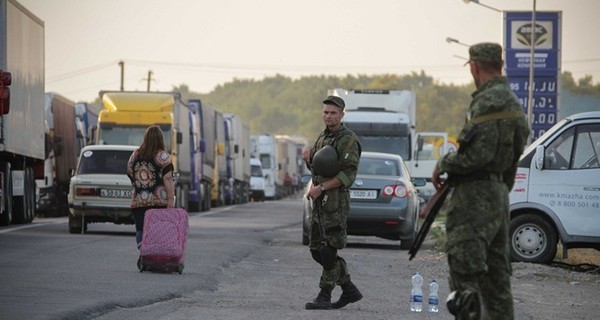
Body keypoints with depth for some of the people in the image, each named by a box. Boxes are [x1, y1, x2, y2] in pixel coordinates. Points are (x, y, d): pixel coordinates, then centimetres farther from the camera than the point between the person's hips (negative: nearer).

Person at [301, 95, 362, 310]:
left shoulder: (347, 139, -9)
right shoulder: (323, 137, 18)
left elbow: (348, 174, -16)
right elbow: (314, 166, 29)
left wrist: (321, 188, -20)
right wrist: (307, 152, 6)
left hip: (335, 201, -9)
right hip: (319, 200, 9)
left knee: (328, 250, -10)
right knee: (316, 249, 10)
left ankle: (324, 296, -6)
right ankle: (349, 290, 19)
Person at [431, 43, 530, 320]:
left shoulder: (488, 102, -15)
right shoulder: (512, 102, 17)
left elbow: (478, 154, -23)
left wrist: (443, 164, -9)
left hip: (475, 197, -10)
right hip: (499, 194, 10)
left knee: (465, 276, -12)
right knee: (495, 275, 13)